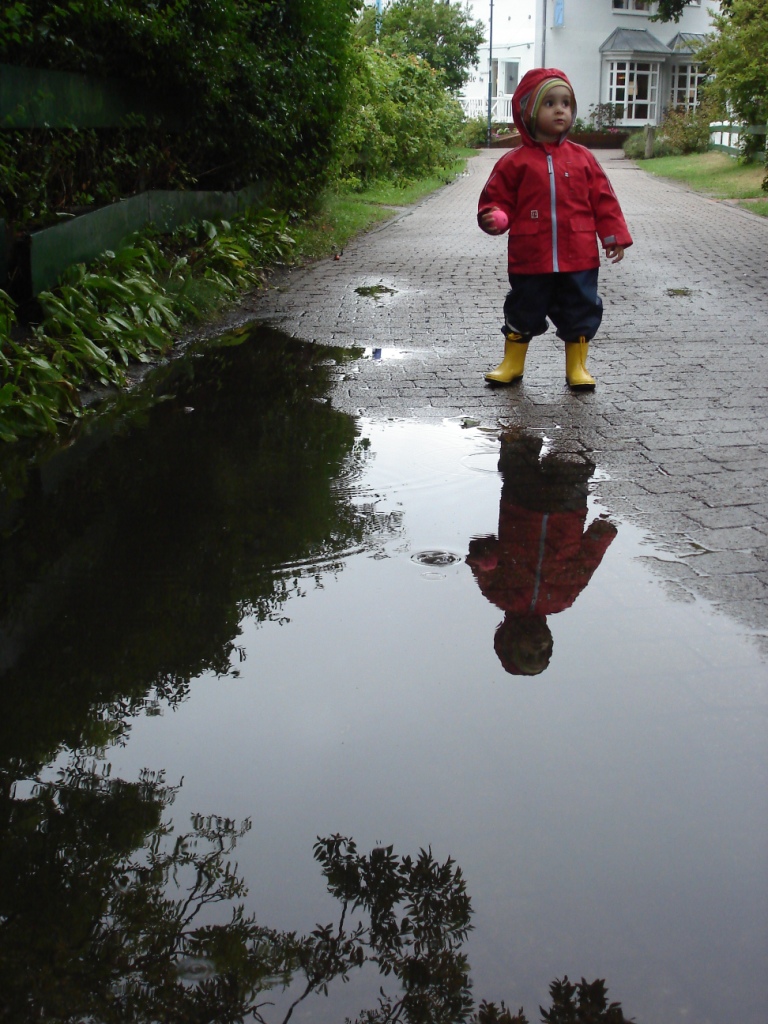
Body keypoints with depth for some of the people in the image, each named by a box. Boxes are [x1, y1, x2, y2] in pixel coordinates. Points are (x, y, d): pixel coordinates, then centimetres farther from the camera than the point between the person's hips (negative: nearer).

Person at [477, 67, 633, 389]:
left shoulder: (582, 158, 6)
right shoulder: (515, 162, 0)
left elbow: (603, 200, 8)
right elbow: (497, 200, 4)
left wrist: (615, 237, 5)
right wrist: (494, 218, -18)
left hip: (578, 259, 2)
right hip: (530, 259, -1)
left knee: (581, 312, 9)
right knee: (523, 313, 11)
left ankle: (577, 366, 24)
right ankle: (512, 363, 29)